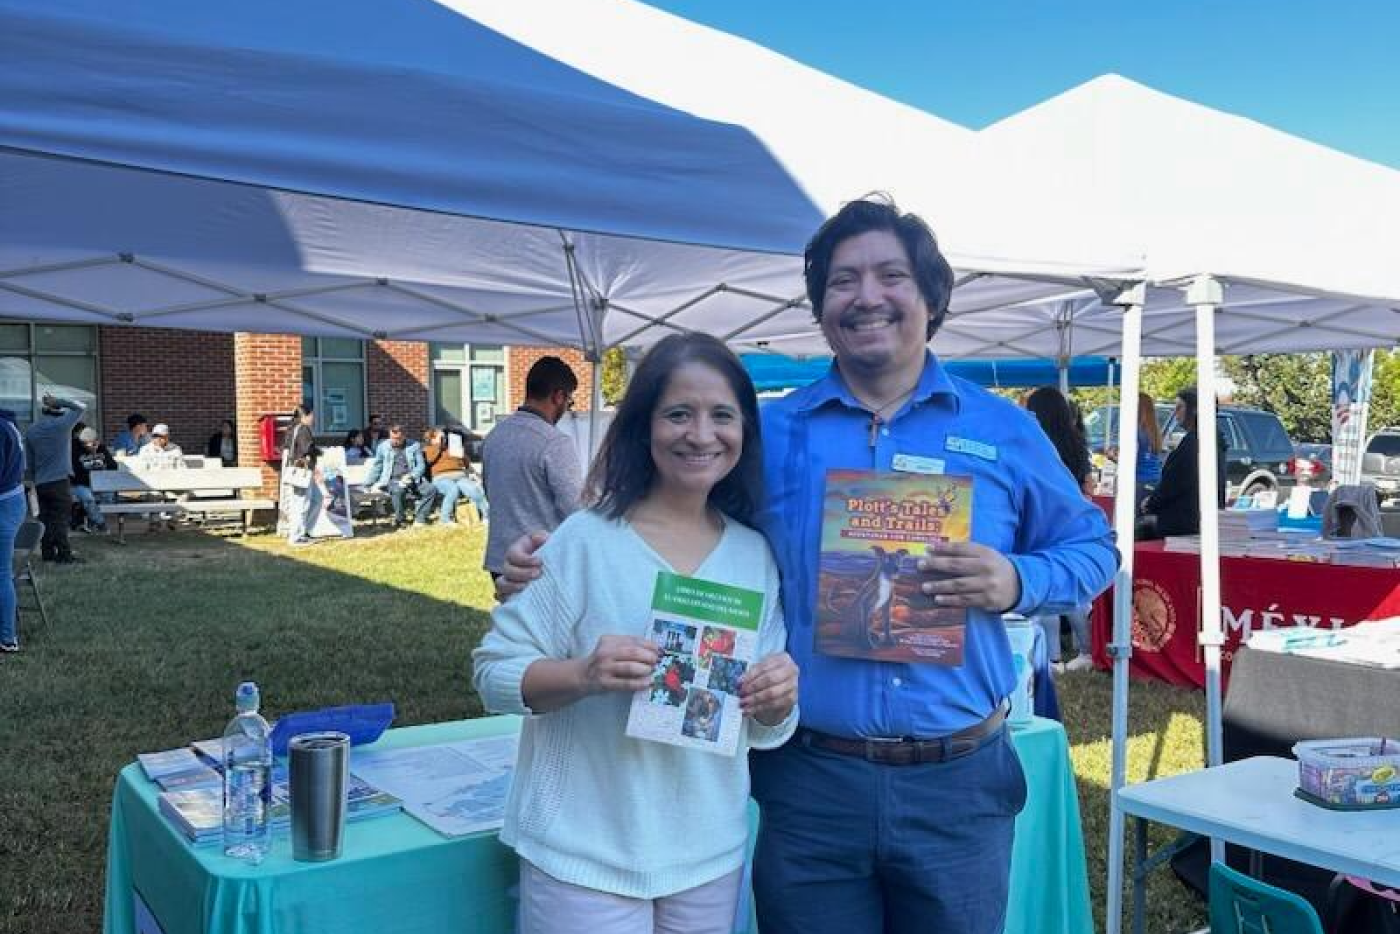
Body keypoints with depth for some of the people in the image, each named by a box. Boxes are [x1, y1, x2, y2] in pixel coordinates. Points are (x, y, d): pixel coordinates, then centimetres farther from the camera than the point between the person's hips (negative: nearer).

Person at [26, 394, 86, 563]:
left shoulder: (31, 430, 9)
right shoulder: (61, 424, -10)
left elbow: (30, 459, 15)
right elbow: (79, 407, 1)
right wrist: (58, 402, 0)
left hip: (40, 483, 6)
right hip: (59, 481, -6)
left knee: (46, 518, 12)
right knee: (60, 519, -4)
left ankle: (47, 552, 15)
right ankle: (64, 555, -3)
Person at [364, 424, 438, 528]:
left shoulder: (414, 446, 12)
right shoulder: (383, 446, 13)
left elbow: (421, 465, 7)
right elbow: (376, 467, 21)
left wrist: (410, 476, -11)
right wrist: (368, 484, 17)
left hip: (413, 479, 1)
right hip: (393, 480, -1)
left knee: (431, 490, -28)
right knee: (397, 490, -39)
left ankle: (419, 519, -20)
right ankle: (399, 520, -21)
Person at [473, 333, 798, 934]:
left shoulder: (756, 556, 1)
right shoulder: (586, 539, -11)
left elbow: (762, 730, 7)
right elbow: (495, 671, -9)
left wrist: (778, 700, -15)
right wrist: (583, 675, -26)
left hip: (710, 855, 4)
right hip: (585, 857, -4)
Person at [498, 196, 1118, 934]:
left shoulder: (1004, 432, 3)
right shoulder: (768, 434, 2)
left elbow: (1091, 547, 10)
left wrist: (1016, 583, -12)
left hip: (958, 784, 1)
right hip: (810, 782, 0)